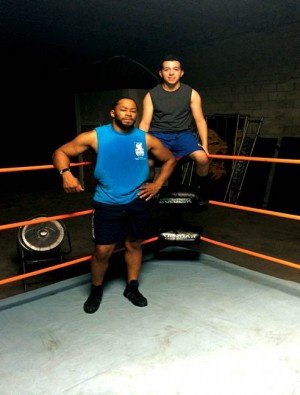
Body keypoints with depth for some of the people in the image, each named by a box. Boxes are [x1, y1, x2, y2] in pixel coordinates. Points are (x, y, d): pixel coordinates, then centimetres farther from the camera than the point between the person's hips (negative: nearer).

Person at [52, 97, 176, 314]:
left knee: (134, 245, 14)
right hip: (107, 204, -2)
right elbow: (60, 152, 1)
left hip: (138, 202, 2)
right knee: (103, 251, 0)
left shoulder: (147, 139, 0)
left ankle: (132, 288, 35)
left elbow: (170, 159, 14)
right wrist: (66, 174, -18)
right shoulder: (95, 137, -5)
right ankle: (96, 291, 26)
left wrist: (158, 184, 3)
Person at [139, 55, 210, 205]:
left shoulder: (191, 94, 3)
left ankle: (202, 191, 1)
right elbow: (145, 123, 0)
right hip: (158, 135, 0)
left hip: (183, 134, 1)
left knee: (202, 158, -28)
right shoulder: (151, 95, 2)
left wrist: (205, 144, -9)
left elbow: (200, 120, 2)